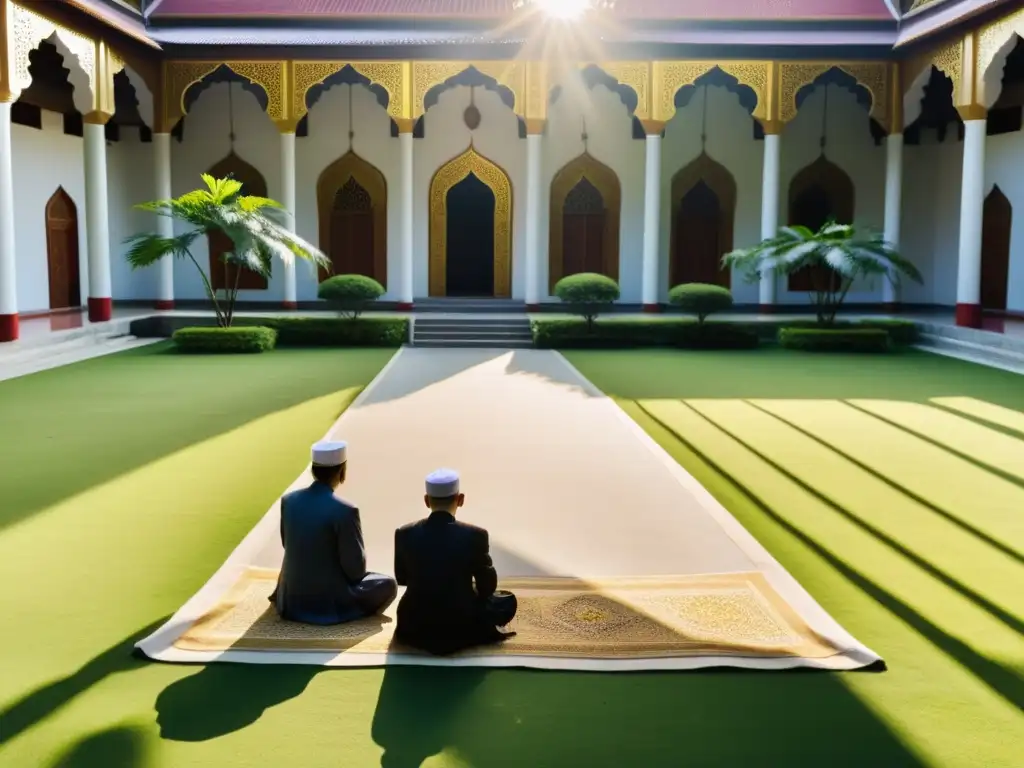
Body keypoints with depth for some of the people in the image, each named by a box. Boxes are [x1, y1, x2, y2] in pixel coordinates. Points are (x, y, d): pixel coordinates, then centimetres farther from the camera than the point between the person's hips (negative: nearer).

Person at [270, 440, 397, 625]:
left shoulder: (288, 500, -6)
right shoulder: (344, 510, -23)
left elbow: (288, 544, 9)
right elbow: (356, 568, -16)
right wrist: (355, 573, 7)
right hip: (332, 599, -6)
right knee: (388, 584, 14)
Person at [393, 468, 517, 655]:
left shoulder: (405, 534, -10)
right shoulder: (475, 535, -17)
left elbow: (402, 578, 7)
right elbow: (488, 586, -5)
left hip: (415, 629, 3)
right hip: (460, 628, -3)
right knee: (508, 601, 22)